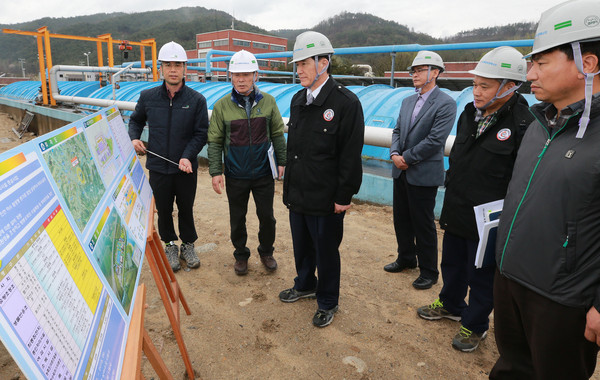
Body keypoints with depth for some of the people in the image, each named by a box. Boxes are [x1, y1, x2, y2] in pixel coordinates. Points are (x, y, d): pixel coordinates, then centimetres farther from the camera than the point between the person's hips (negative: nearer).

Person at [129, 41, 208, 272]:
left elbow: (201, 133, -5)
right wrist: (134, 138, -1)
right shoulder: (148, 97, 0)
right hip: (158, 167, 2)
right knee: (163, 210, 13)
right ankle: (170, 246, 34)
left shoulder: (196, 100, -6)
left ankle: (188, 246, 33)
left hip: (186, 168, -1)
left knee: (186, 209, 13)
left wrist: (187, 157, -18)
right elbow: (136, 120, 18)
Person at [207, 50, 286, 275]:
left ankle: (266, 252, 35)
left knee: (267, 216, 11)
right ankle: (241, 255, 35)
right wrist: (215, 172, -6)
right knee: (237, 219, 13)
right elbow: (214, 142, -1)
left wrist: (281, 161, 3)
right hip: (235, 176, 0)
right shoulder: (222, 106, -4)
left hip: (264, 174, 1)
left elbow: (277, 134, 6)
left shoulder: (268, 101, -1)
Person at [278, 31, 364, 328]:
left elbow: (351, 156, -16)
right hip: (297, 195, 7)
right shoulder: (298, 99, 8)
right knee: (301, 246, 23)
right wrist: (289, 186, 15)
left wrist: (344, 197, -16)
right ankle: (305, 285, 48)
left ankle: (327, 302, 32)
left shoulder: (346, 102, -15)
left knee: (326, 252, 10)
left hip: (326, 200, -7)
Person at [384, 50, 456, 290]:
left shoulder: (445, 104, -11)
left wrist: (407, 157, -15)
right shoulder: (408, 102, 13)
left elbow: (435, 140, -18)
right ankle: (406, 258, 37)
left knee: (423, 225, 3)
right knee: (401, 219, 17)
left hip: (424, 174, -7)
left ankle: (429, 272, 19)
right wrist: (394, 154, -5)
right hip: (401, 171, 7)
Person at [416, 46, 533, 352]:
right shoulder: (470, 114, 5)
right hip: (456, 213, 7)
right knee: (451, 263, 23)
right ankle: (451, 305, 48)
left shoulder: (523, 126, -19)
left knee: (482, 275, 12)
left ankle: (475, 325, 35)